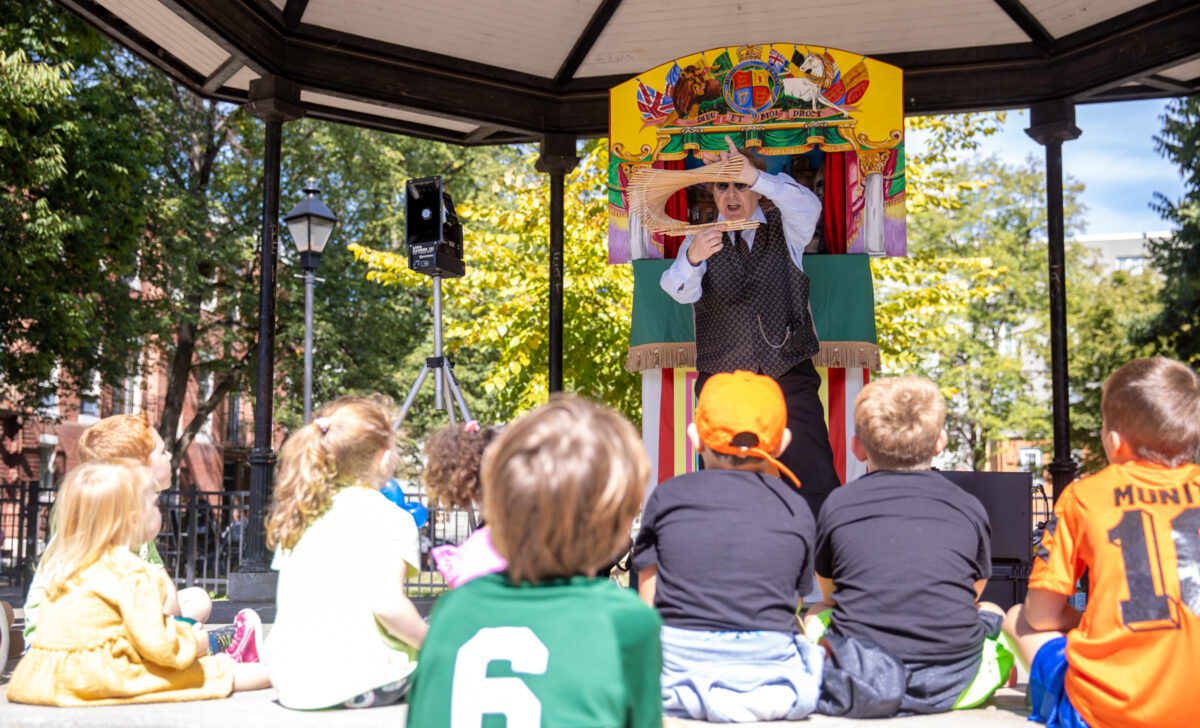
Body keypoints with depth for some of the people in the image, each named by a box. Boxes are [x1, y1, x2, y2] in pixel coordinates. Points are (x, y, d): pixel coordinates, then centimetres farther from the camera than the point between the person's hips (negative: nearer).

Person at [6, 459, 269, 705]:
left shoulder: (59, 566, 12)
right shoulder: (131, 574, -16)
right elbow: (155, 643, -18)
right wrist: (193, 642, 2)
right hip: (96, 678, -9)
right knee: (212, 670, -3)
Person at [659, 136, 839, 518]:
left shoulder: (784, 231, 9)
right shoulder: (701, 240, 9)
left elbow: (808, 207, -15)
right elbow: (679, 289, -11)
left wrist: (754, 176, -32)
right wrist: (692, 258, -35)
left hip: (790, 376, 0)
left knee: (815, 480, -6)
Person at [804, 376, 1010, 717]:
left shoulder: (836, 504, 4)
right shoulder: (969, 507, 5)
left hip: (857, 684, -1)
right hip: (948, 688, 1)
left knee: (816, 614, 31)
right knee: (992, 613, 31)